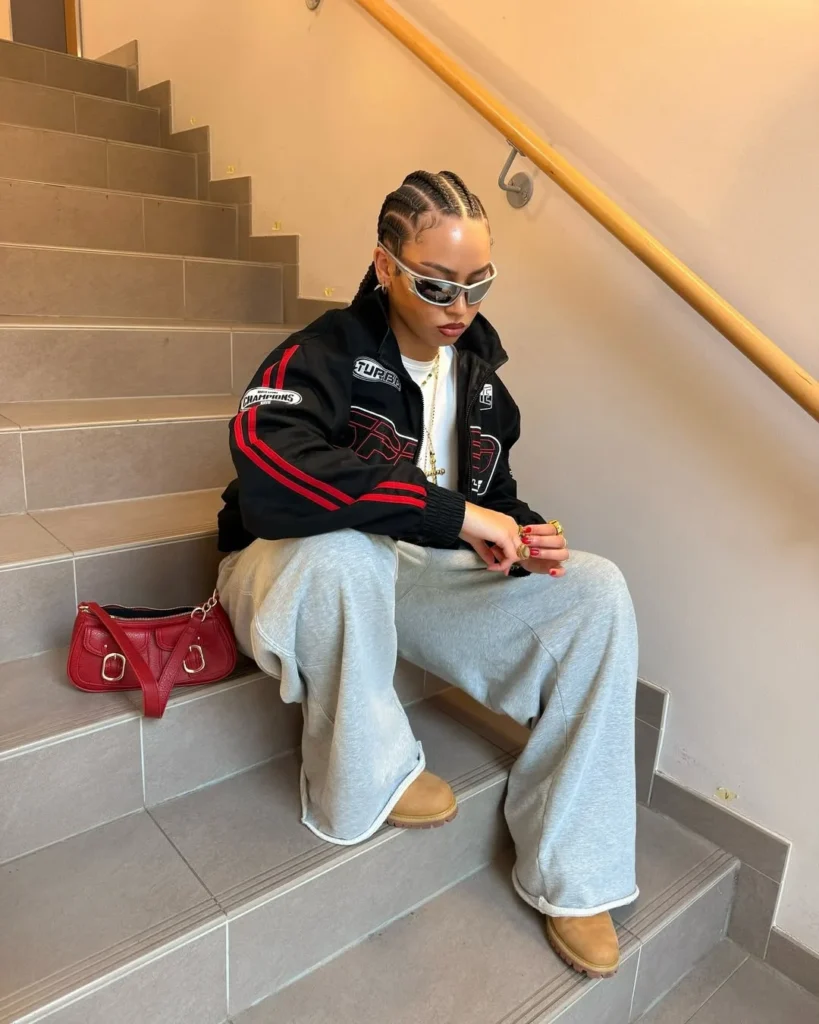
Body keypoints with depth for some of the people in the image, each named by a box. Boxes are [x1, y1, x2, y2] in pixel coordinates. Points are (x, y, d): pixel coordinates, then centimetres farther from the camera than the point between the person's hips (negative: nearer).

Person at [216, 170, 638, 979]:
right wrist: (453, 513, -37)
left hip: (416, 574, 6)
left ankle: (570, 874, -5)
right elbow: (268, 473, -39)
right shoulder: (326, 354, -19)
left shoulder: (476, 366, 4)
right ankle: (361, 788, -12)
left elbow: (490, 489, 15)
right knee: (346, 550, -42)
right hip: (294, 572, -5)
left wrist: (522, 534, -9)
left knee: (597, 594, -11)